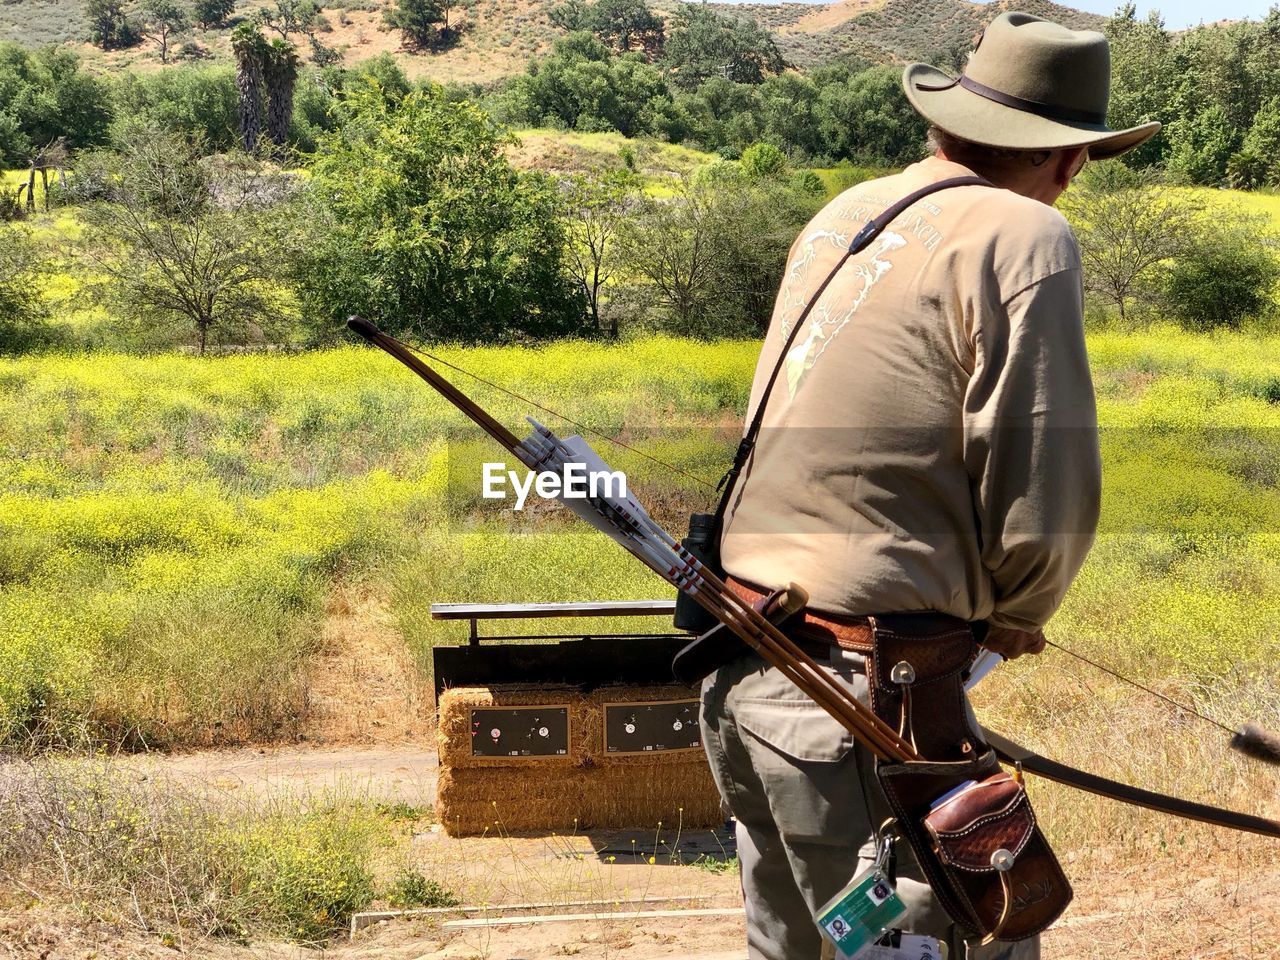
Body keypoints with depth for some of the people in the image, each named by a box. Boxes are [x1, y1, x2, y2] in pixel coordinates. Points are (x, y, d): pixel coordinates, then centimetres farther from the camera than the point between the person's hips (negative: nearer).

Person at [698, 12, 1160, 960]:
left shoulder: (841, 217, 14)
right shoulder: (1022, 235, -8)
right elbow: (1046, 496, -14)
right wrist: (1014, 616, 6)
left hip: (746, 670, 8)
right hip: (862, 697, -8)